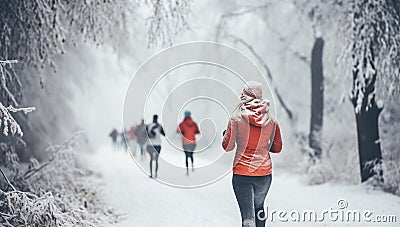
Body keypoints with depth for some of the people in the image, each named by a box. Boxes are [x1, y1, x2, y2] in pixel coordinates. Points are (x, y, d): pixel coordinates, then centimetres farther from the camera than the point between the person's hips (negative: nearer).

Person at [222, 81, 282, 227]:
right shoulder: (271, 120, 1)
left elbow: (227, 147, -4)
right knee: (259, 208, 25)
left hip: (241, 173, -3)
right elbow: (277, 148, 8)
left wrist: (226, 133, 15)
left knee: (247, 215, -2)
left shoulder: (237, 118, -7)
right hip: (264, 173, 3)